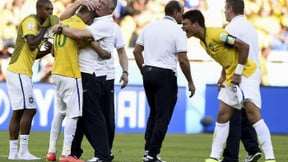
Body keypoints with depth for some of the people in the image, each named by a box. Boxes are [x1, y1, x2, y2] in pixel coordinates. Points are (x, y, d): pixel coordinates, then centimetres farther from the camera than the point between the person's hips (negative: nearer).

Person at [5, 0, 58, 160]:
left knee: (18, 111, 9)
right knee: (29, 109, -12)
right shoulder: (30, 21, -10)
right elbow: (32, 45, -25)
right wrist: (45, 28, -16)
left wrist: (48, 50, 7)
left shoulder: (38, 25, 19)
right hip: (19, 72, -10)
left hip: (20, 73, 10)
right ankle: (23, 151, -13)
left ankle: (13, 151, 11)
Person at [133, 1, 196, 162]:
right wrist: (190, 82, -3)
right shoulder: (177, 31, -9)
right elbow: (183, 60, -12)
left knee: (154, 113, 19)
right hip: (166, 75, -6)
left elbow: (137, 51, 10)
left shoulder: (150, 27, 9)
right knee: (163, 117, 0)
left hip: (148, 72, 6)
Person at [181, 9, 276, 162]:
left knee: (252, 112, -19)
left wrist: (238, 73, -19)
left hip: (247, 73, -10)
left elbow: (244, 46, -21)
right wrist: (223, 76, 6)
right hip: (231, 77, 10)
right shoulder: (202, 41, 8)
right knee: (222, 116, 8)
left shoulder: (216, 34, -21)